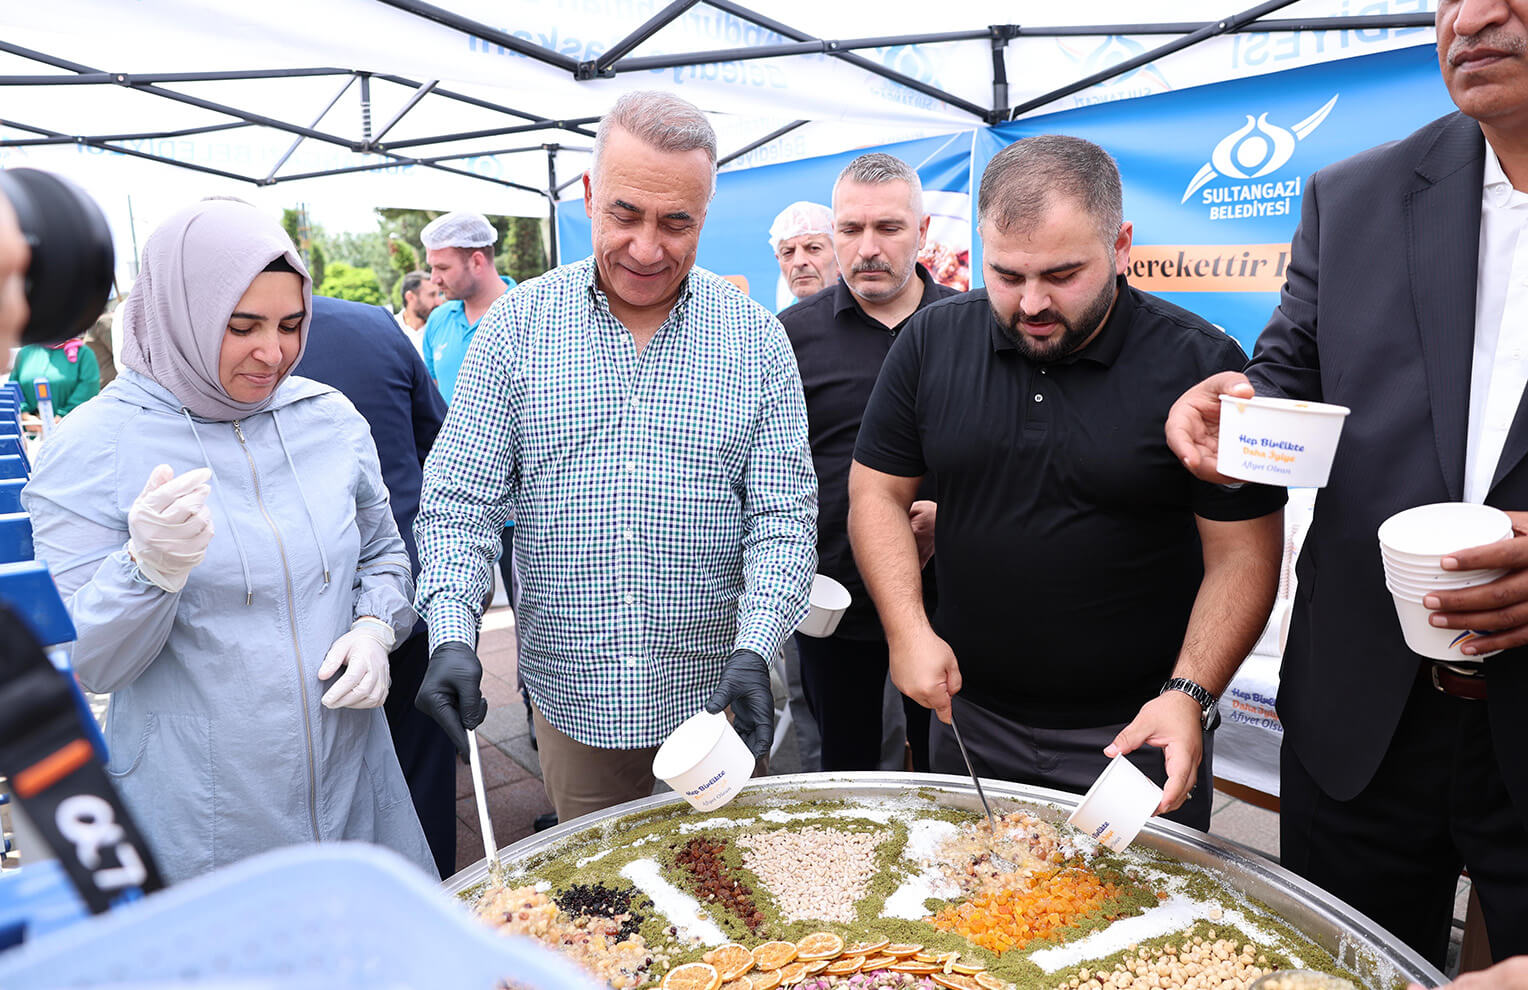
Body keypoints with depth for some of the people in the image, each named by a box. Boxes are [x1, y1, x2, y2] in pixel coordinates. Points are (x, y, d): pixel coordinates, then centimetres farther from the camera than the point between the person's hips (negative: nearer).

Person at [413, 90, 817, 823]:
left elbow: (783, 514, -6)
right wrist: (452, 637, -17)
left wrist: (754, 651, -18)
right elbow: (458, 503, -3)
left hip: (711, 688, 0)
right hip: (570, 694, 1)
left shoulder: (756, 337, -4)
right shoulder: (517, 324, -3)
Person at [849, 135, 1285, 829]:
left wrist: (1190, 694, -21)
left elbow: (1242, 554, -10)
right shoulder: (933, 342, -3)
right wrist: (908, 629, -11)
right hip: (968, 717, 3)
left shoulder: (1201, 365, -12)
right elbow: (877, 492, 1)